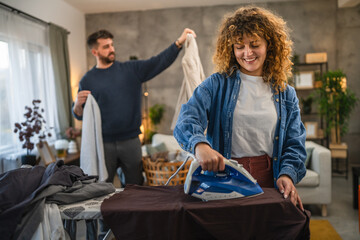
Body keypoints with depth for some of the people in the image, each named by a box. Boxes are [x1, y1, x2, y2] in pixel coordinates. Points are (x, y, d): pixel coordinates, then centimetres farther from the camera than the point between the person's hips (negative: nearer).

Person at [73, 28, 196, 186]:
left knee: (136, 186, 11)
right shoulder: (88, 80, 2)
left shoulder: (131, 70, 4)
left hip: (130, 140, 1)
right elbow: (79, 115, 5)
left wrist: (179, 42, -16)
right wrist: (78, 103, -18)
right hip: (104, 143, -1)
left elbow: (158, 62, -5)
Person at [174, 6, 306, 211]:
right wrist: (200, 145, -33)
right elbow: (187, 119, -11)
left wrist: (287, 174, -10)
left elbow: (295, 144, 9)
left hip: (269, 182, 2)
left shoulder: (286, 94, 11)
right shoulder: (217, 85, 3)